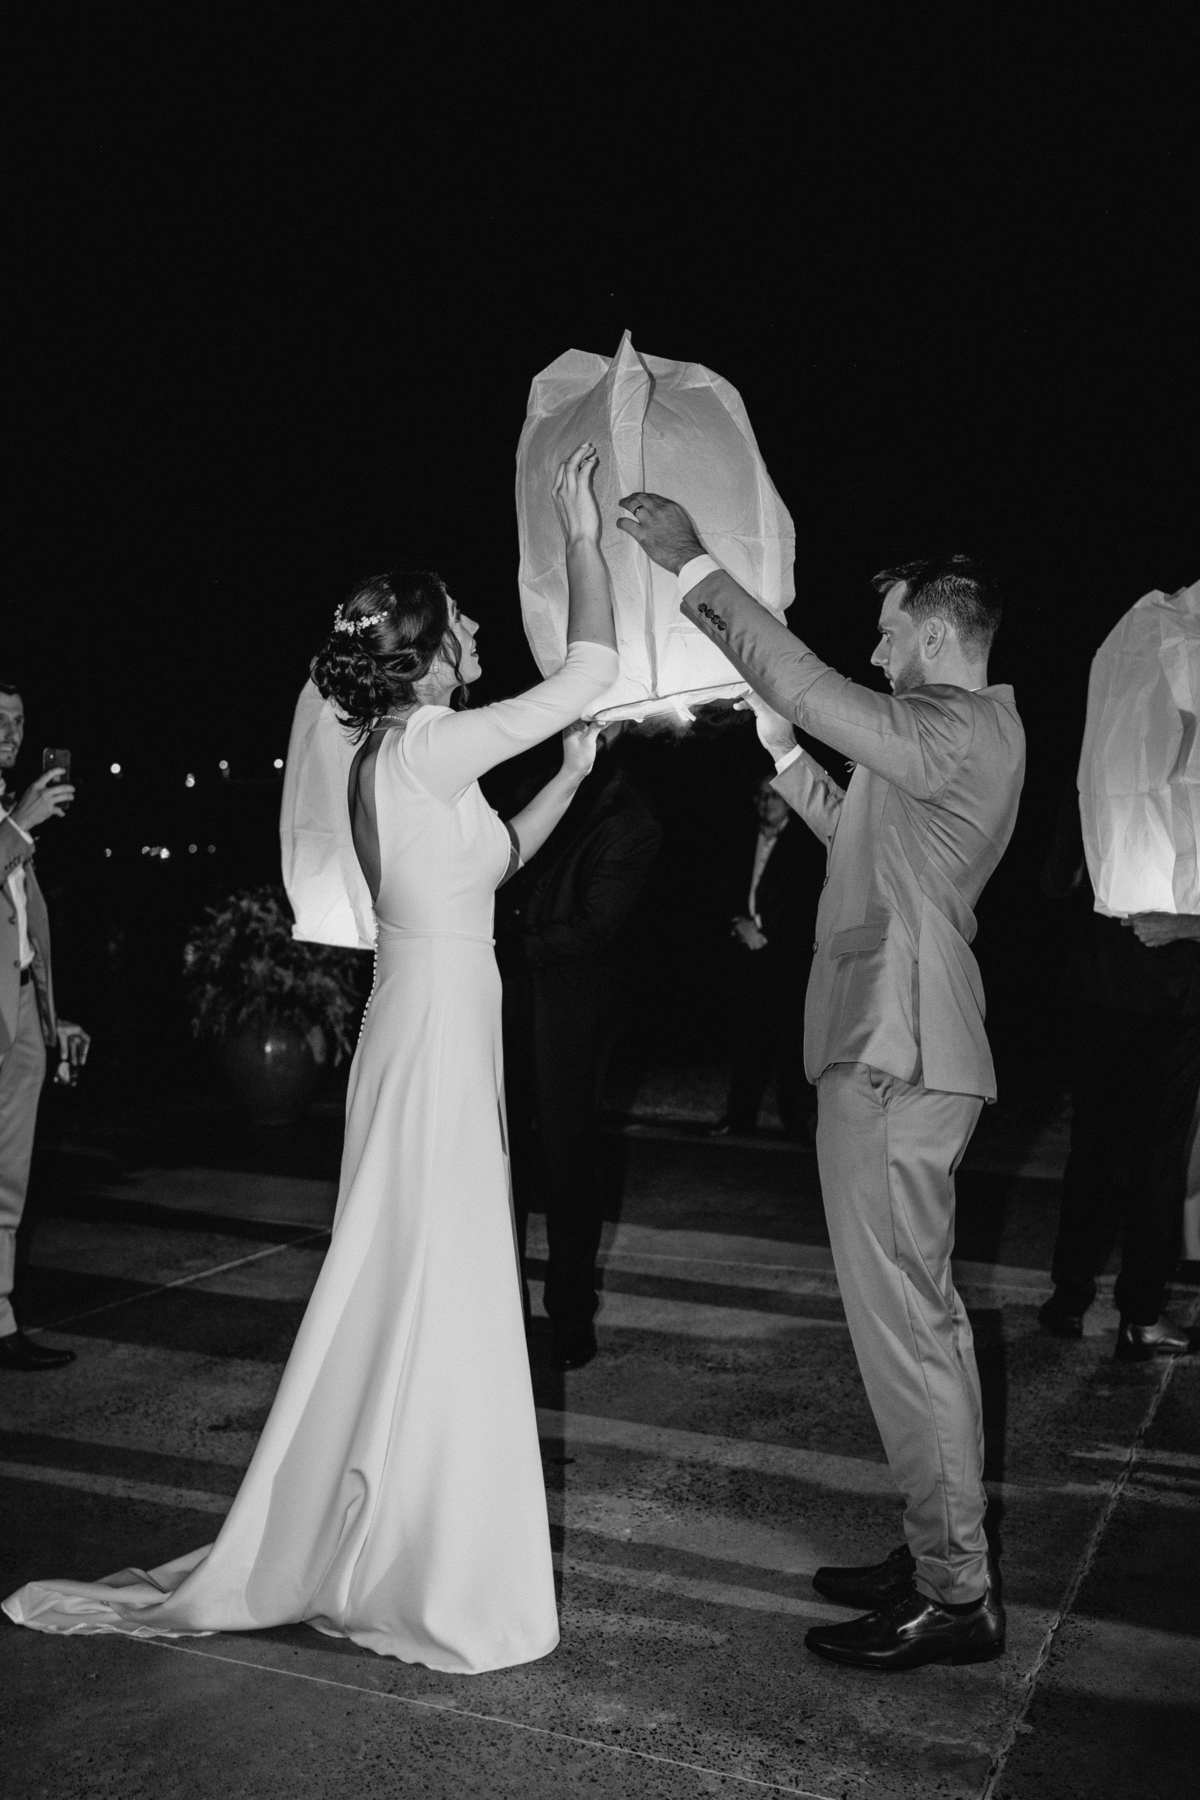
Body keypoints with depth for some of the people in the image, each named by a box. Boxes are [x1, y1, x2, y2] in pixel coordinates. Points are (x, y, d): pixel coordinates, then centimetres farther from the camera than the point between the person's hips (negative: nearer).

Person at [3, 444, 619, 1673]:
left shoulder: (388, 759, 12)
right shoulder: (430, 745, -16)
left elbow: (486, 860, 22)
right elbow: (589, 670, -15)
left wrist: (570, 778, 17)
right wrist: (581, 536, -4)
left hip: (425, 1038, 10)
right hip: (439, 1048, -10)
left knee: (405, 1295, 18)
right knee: (437, 1299, 0)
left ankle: (336, 1541, 32)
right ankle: (422, 1573, 14)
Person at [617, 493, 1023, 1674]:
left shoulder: (960, 730, -13)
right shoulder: (960, 737, 17)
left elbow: (809, 686, -18)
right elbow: (856, 833, 24)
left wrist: (692, 564, -11)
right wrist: (779, 746, 17)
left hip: (893, 1064, -11)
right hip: (902, 1055, 11)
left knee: (901, 1323, -4)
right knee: (920, 1315, 16)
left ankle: (955, 1599, 7)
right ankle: (945, 1561, 28)